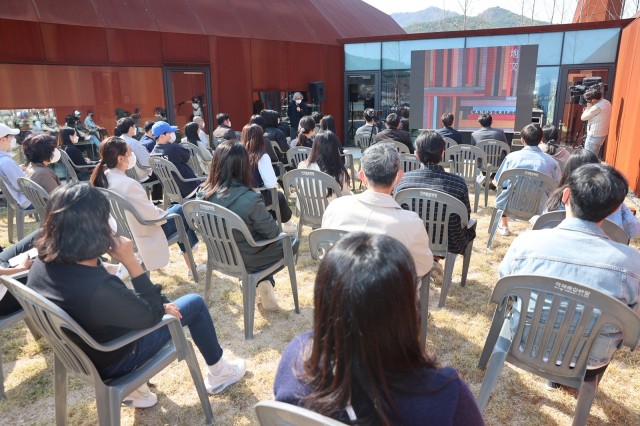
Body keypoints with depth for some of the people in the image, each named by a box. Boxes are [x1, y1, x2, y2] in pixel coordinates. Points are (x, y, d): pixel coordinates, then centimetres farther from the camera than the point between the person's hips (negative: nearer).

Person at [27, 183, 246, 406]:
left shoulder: (41, 265, -16)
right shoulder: (99, 288, -41)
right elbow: (152, 315, -23)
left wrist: (156, 304, -2)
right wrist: (131, 262, -27)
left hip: (80, 352, 7)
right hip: (113, 361, -6)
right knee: (195, 304, 7)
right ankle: (218, 374, 30)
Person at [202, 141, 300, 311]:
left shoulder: (205, 193, -14)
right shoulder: (250, 199, -32)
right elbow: (272, 232, -18)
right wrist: (276, 226, 5)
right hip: (248, 259, -6)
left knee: (273, 243, 29)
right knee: (292, 242, 18)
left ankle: (261, 281, 19)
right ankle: (266, 282, 16)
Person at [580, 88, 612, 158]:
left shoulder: (597, 107, -24)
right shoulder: (607, 103, 6)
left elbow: (583, 117, -17)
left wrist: (588, 107, -5)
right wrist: (589, 110, 7)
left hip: (594, 136, -9)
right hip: (602, 135, 9)